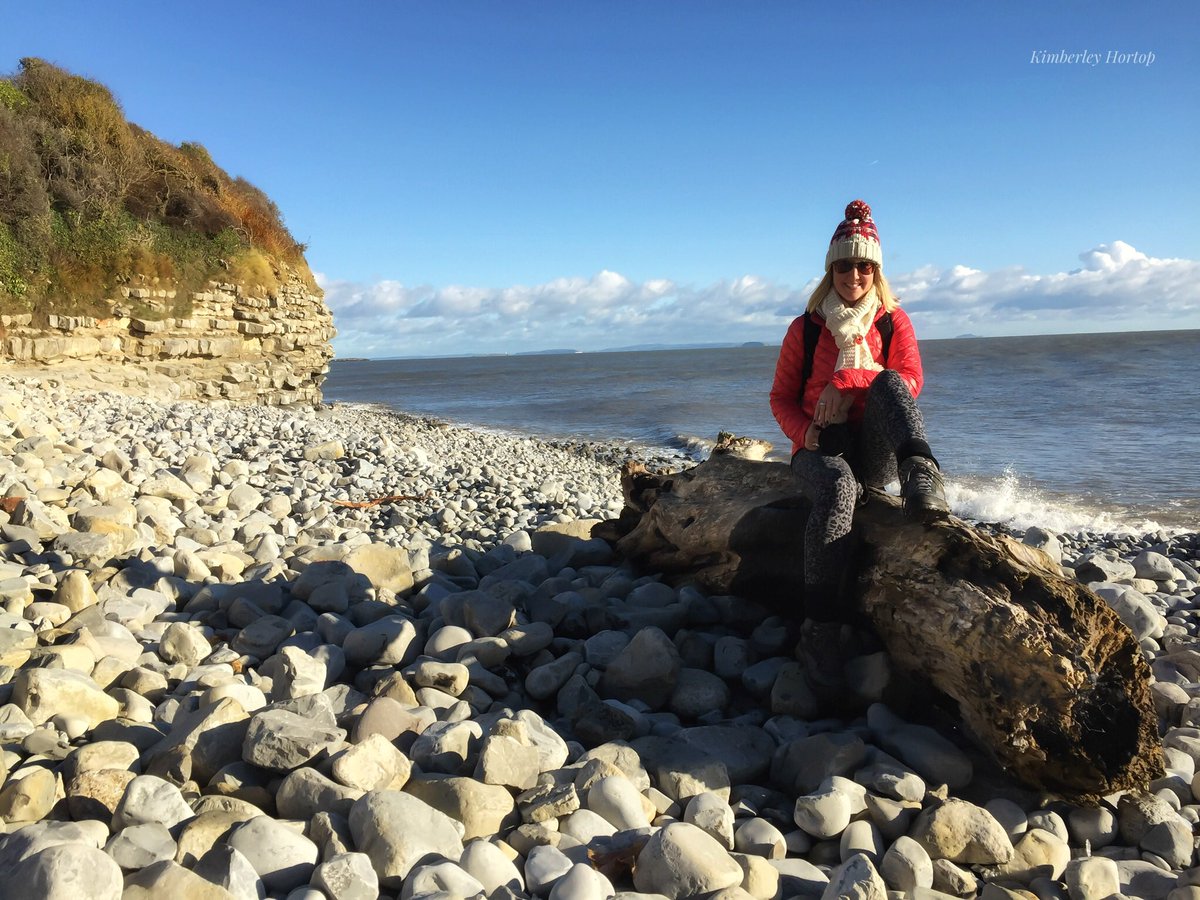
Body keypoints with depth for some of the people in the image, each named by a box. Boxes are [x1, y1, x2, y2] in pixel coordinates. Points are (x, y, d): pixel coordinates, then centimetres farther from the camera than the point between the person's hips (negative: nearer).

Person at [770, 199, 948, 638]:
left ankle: (920, 474, -51)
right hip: (822, 447, -1)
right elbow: (781, 397, 11)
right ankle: (822, 618, -41)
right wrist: (804, 431, -12)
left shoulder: (893, 321, 11)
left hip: (876, 454, 1)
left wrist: (848, 380, -19)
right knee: (839, 488, -37)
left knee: (887, 381, -29)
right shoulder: (805, 328, 11)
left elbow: (911, 383, -3)